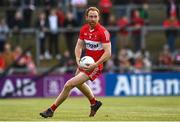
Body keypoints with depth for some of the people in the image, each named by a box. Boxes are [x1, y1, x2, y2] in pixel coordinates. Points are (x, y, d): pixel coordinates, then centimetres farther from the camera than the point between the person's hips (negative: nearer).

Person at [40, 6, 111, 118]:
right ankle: (94, 103, 57)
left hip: (95, 67, -8)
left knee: (68, 85, -16)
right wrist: (78, 60, -11)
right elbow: (79, 46, 8)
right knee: (79, 83, 34)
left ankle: (51, 110, -4)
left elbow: (108, 53, -23)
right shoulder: (84, 29, 1)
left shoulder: (103, 32, -20)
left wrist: (95, 65, -30)